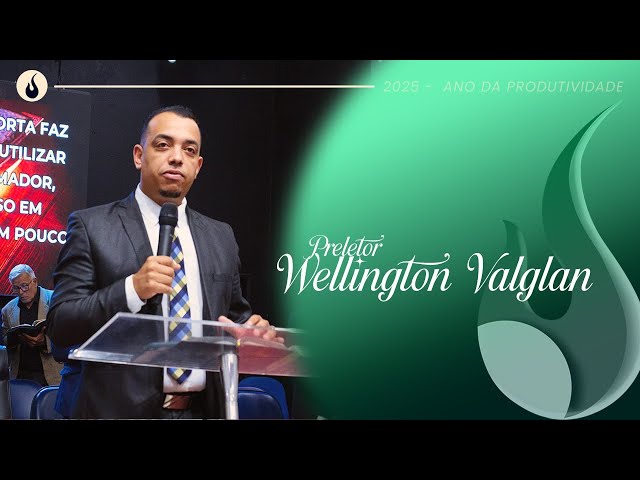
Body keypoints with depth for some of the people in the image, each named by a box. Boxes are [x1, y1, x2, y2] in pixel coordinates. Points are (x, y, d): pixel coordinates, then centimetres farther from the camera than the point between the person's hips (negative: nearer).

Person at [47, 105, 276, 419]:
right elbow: (60, 325, -9)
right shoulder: (91, 227, -5)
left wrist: (254, 330, -7)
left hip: (204, 409, 4)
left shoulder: (221, 237, 8)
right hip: (122, 409, -4)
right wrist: (132, 289, -23)